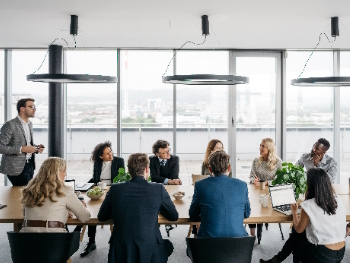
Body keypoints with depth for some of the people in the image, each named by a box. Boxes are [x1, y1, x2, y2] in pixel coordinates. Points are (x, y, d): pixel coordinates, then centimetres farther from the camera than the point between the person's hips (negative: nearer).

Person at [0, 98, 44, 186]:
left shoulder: (30, 124, 12)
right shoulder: (10, 125, -13)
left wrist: (36, 147, 3)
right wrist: (22, 149, -23)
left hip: (30, 165, 7)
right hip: (16, 168, -7)